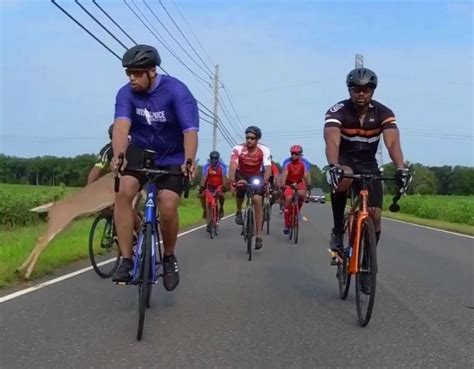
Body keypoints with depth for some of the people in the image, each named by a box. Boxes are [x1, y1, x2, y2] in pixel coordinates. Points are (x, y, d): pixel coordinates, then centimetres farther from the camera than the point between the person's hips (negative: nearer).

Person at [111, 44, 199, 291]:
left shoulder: (176, 91, -22)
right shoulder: (126, 93, -14)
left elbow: (190, 130, -32)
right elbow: (122, 125, -31)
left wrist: (189, 161, -50)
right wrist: (118, 156, -50)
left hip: (172, 157, -2)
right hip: (140, 151, 2)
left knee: (168, 208, -20)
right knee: (124, 191, -25)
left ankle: (169, 258, 9)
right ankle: (126, 260, -15)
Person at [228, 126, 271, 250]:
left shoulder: (264, 150, -22)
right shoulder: (238, 149, -25)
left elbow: (268, 168, -31)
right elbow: (233, 166, -34)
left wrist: (265, 181, -49)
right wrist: (232, 181, -51)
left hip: (257, 177, 0)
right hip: (241, 176, 1)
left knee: (257, 200, -18)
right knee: (239, 190, -29)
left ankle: (258, 236, -13)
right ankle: (239, 212, 5)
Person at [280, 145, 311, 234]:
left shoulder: (304, 163, -16)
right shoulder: (287, 162, -18)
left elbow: (306, 175, -27)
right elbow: (284, 174, -29)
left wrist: (308, 185, -41)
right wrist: (282, 185, -43)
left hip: (299, 183, 1)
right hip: (289, 184, -1)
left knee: (302, 194, -30)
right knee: (288, 199, -23)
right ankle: (286, 224, -16)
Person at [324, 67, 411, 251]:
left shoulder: (383, 113, -14)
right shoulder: (337, 111, -20)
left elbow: (392, 142, -28)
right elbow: (332, 141, -36)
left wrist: (401, 168, -47)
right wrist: (333, 166, -55)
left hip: (368, 163, 2)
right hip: (344, 160, -2)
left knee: (375, 215, -10)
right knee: (344, 177, -39)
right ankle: (337, 230, -20)